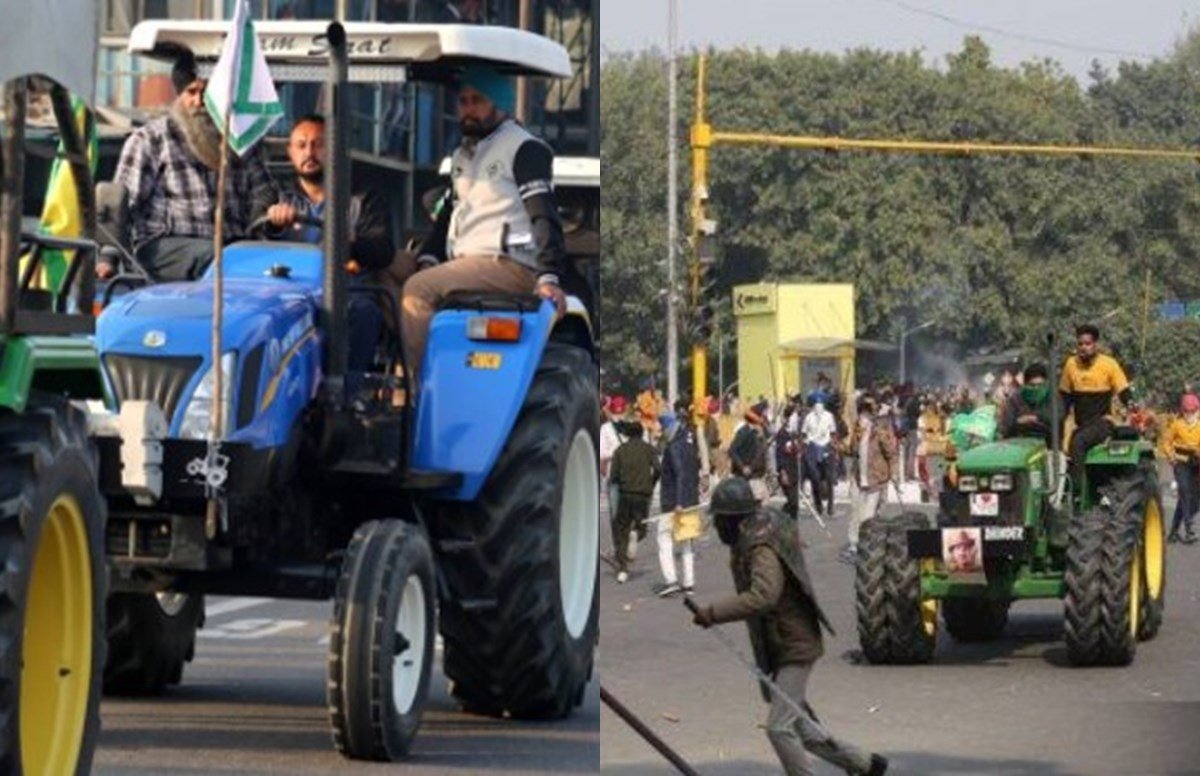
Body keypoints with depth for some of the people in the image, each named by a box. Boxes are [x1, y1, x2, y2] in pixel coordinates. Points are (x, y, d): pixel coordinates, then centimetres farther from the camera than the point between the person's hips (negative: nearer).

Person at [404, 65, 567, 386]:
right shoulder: (461, 157, 25)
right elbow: (449, 216, 27)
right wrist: (427, 260, 7)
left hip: (511, 265, -9)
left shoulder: (524, 149, -2)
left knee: (419, 290, -26)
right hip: (466, 263, 9)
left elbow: (544, 216, -12)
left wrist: (548, 277, -24)